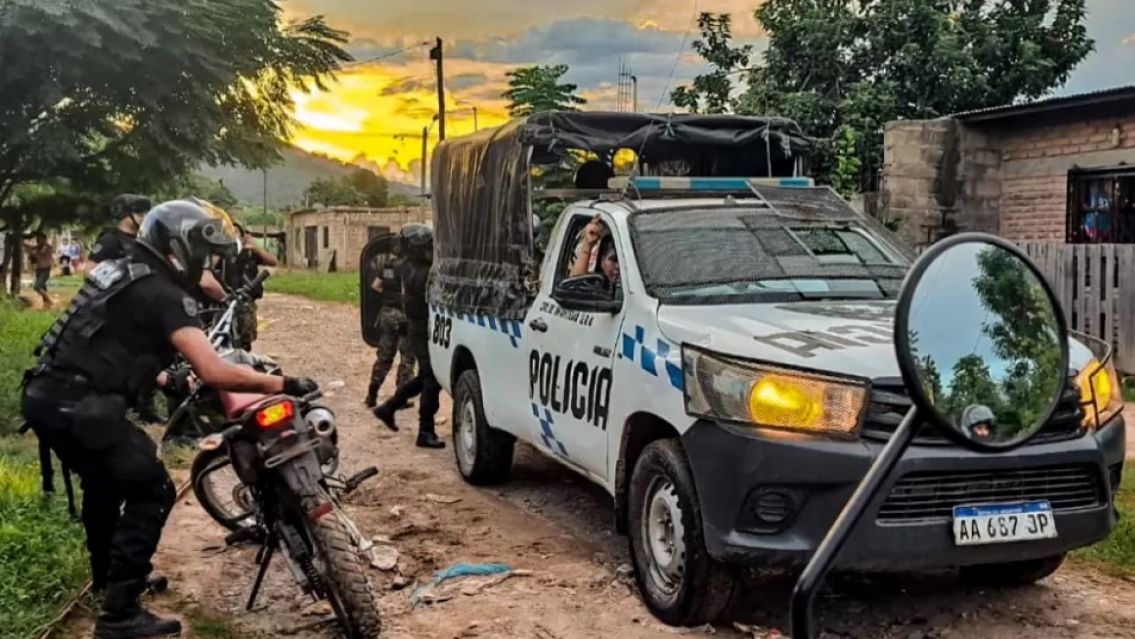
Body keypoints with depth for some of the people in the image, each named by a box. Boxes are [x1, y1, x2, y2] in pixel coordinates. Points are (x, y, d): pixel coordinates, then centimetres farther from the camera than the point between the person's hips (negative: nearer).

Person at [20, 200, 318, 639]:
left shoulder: (126, 275, 17)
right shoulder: (164, 294, -12)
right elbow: (213, 372, -22)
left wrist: (168, 380, 39)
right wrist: (281, 384, -14)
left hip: (45, 395, 10)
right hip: (77, 406, -10)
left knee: (105, 481, 30)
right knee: (151, 491, -2)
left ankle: (108, 575, 51)